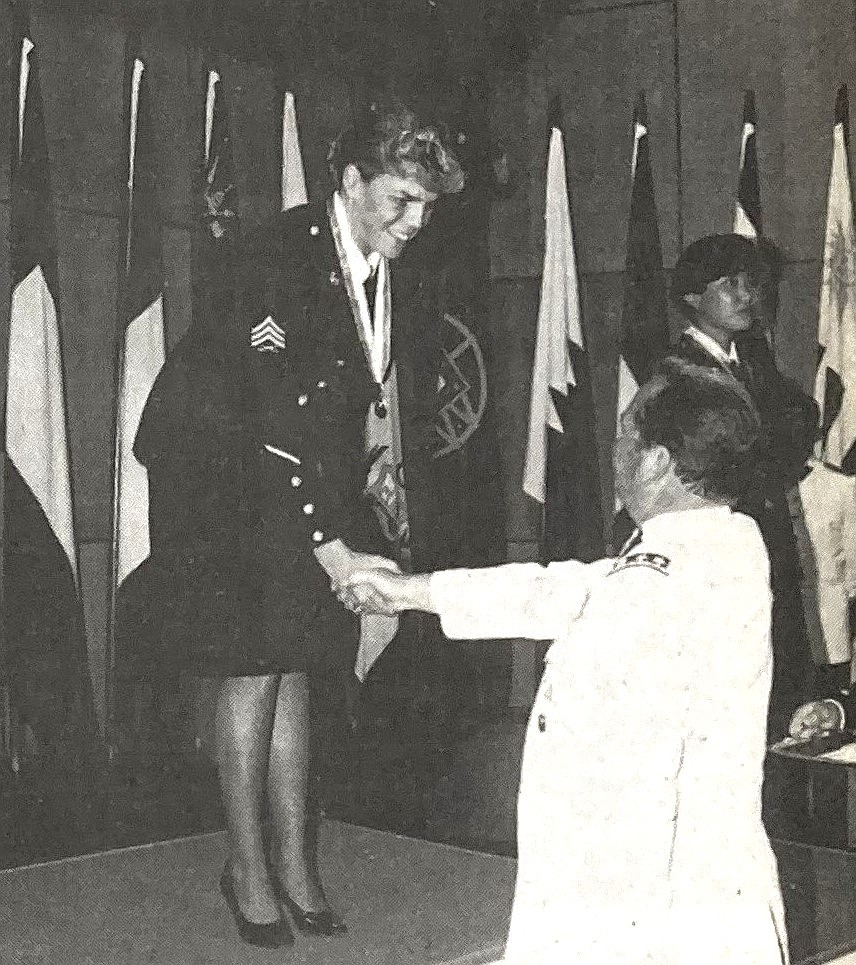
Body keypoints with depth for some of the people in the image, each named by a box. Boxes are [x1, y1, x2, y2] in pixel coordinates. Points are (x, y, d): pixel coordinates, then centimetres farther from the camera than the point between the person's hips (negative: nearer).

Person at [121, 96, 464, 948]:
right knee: (255, 667, -3)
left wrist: (397, 519, -5)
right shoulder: (280, 255, -23)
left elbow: (410, 399, 6)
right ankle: (247, 865, 11)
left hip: (319, 486, 6)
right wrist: (328, 544, -33)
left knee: (293, 667, 9)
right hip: (226, 478, -6)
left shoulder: (402, 279, -2)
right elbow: (277, 415, -29)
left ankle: (292, 860, 17)